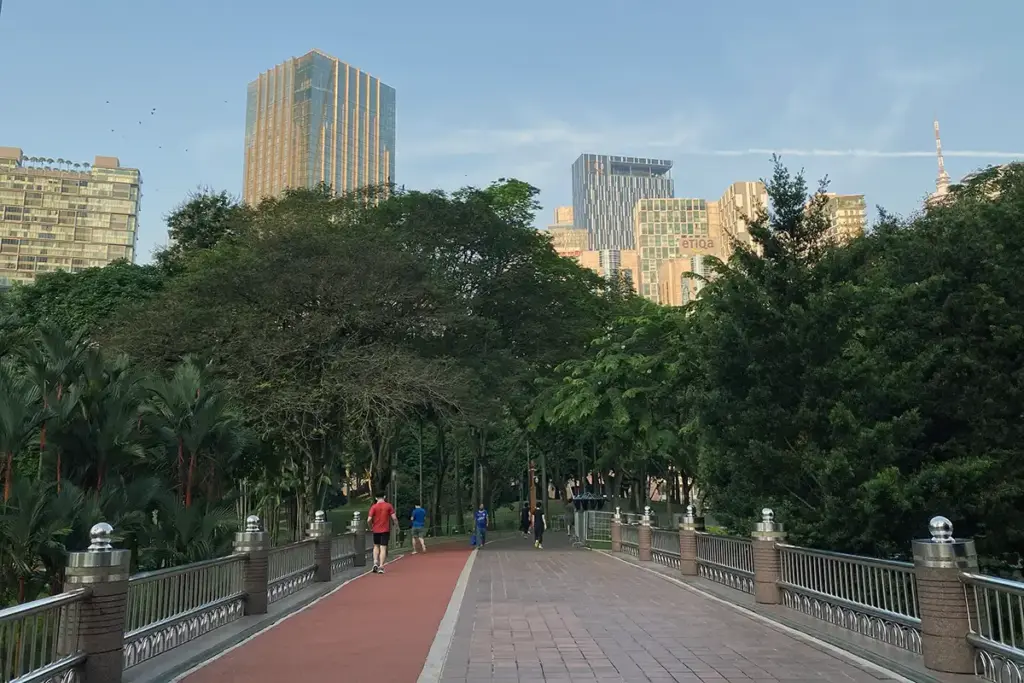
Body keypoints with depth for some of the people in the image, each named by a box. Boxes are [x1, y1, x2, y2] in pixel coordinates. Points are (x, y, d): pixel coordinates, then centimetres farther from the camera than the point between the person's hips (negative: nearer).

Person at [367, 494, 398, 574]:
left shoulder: (374, 507, -4)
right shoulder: (388, 505, -3)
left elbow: (369, 519, -10)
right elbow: (394, 517, -8)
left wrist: (371, 527, 7)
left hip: (376, 530, 1)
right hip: (385, 530, -1)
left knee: (376, 546, 19)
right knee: (383, 548, 1)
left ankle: (375, 562, 1)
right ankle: (381, 567, -6)